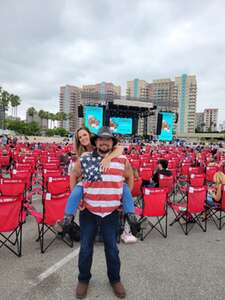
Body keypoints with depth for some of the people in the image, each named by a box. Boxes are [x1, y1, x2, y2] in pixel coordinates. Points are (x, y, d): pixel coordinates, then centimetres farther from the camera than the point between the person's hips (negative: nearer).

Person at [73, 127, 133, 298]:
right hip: (88, 211, 0)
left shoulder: (122, 160, -4)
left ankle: (115, 279, 39)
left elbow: (130, 177, 12)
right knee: (86, 248, 15)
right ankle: (83, 279, 40)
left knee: (112, 248, 15)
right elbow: (74, 177, 10)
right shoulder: (84, 159, -5)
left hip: (112, 213, 0)